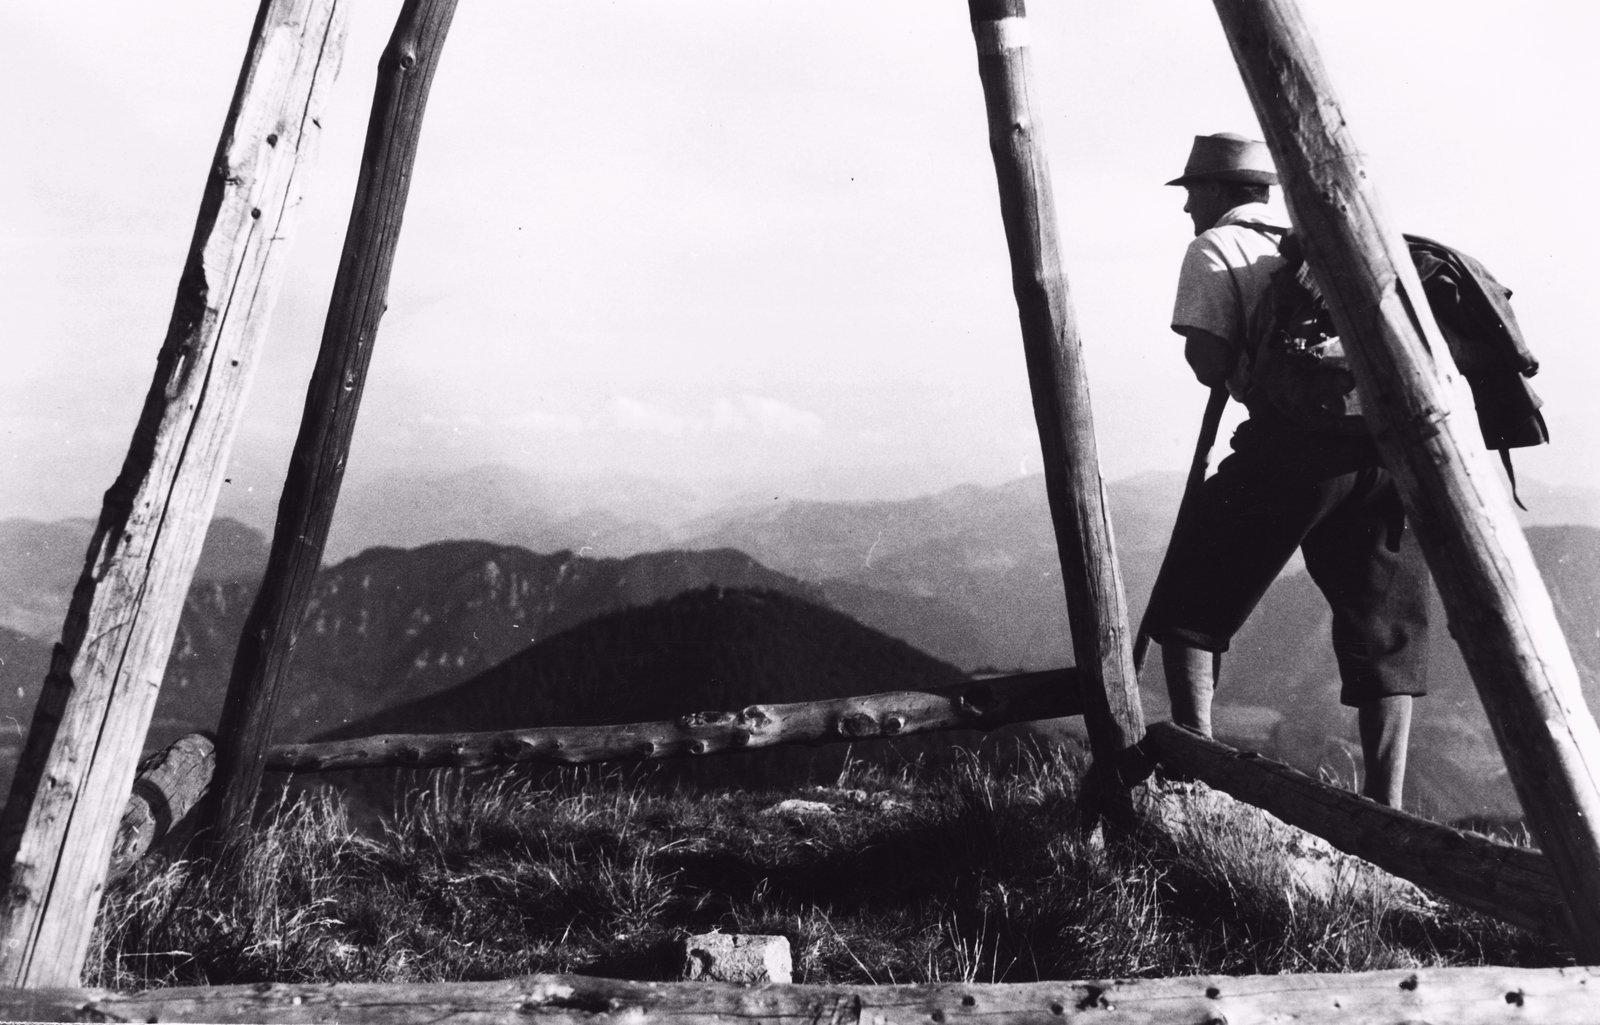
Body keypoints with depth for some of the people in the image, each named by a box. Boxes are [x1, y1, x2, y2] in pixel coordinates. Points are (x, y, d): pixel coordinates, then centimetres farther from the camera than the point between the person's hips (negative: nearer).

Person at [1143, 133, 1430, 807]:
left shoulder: (1215, 248, 9)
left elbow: (1208, 364, -4)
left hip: (1299, 441, -6)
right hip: (1388, 442, 6)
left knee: (1189, 605, 11)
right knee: (1383, 631, 12)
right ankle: (1384, 813, 12)